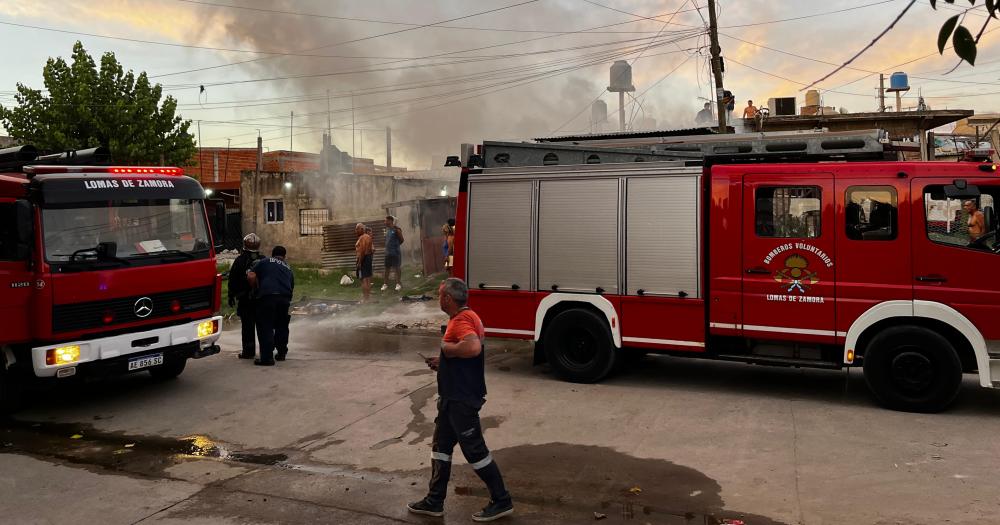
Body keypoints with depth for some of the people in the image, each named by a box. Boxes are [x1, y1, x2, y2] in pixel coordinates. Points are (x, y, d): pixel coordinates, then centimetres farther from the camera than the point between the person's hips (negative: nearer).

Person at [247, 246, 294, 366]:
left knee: (265, 327, 0)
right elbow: (292, 286, 26)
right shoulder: (288, 268, 27)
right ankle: (281, 353, 31)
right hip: (285, 298, 4)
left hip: (267, 296, -4)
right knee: (282, 326, 22)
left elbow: (251, 277, 3)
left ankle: (267, 357, -5)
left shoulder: (264, 262, 14)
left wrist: (257, 288, 18)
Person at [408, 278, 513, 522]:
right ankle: (434, 501, 25)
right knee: (440, 446, 16)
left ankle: (502, 501, 10)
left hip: (462, 399, -11)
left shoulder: (462, 320, -20)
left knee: (474, 450, -1)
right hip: (453, 396, 11)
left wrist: (446, 348, -24)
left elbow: (473, 347, -40)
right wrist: (443, 361, 14)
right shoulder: (465, 317, 13)